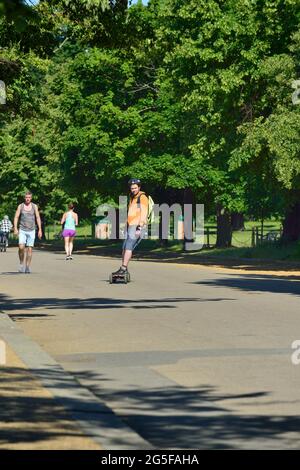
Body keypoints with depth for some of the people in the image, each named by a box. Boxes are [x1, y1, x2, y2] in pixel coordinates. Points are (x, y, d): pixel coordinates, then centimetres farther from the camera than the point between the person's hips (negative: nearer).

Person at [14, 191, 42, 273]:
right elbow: (16, 217, 1)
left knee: (29, 249, -2)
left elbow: (38, 218, 5)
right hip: (22, 230, -1)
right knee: (21, 247, -16)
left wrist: (40, 230, -1)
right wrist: (15, 228, -11)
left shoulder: (34, 206, 4)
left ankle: (27, 267, 3)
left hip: (31, 231, 1)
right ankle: (21, 263, 5)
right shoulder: (20, 206, 2)